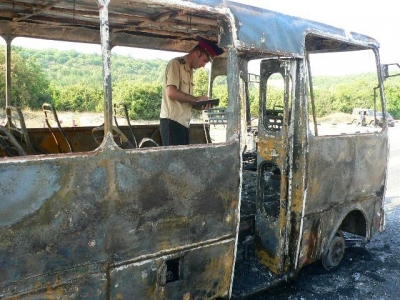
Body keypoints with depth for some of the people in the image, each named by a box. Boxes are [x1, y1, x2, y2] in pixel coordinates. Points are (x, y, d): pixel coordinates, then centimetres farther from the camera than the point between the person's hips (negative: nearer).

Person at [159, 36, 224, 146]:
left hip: (183, 122, 8)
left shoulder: (189, 70, 18)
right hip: (172, 121, -8)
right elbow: (171, 93, -18)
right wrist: (196, 99, -10)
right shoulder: (176, 63, -6)